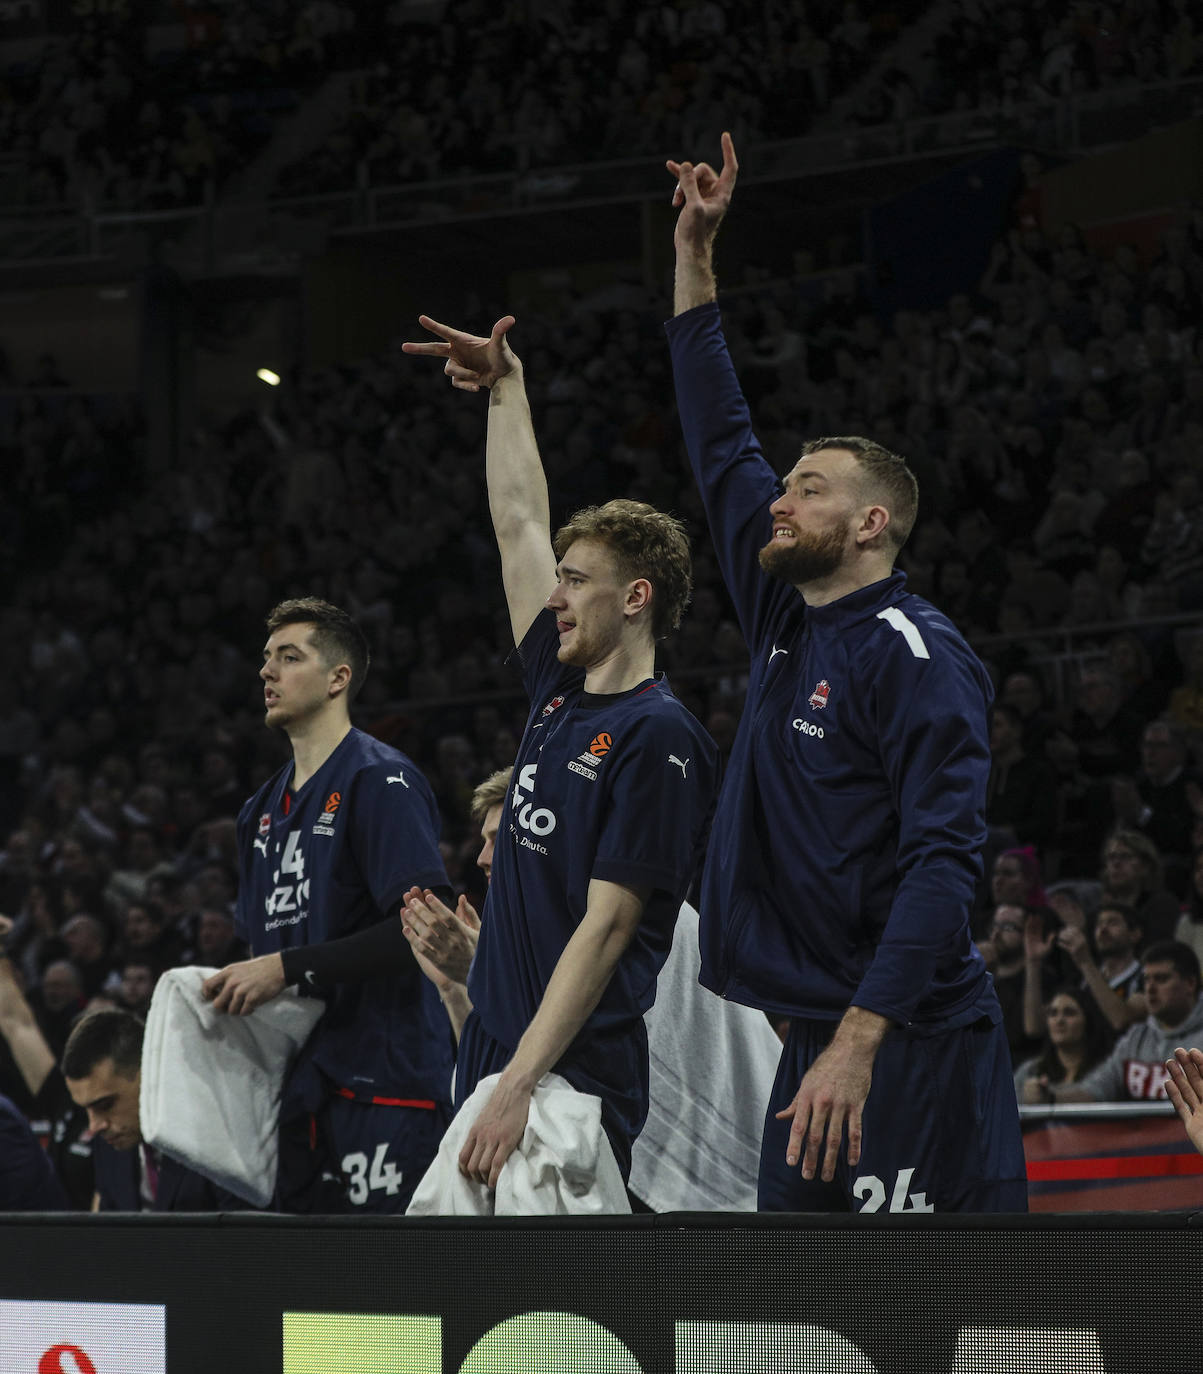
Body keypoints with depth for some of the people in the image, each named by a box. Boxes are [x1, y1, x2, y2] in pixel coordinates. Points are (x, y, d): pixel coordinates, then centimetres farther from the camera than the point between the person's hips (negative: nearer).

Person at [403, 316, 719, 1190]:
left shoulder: (659, 738, -10)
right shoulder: (558, 692, 12)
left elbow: (606, 928, -16)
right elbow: (518, 522, 24)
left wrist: (522, 1082, -21)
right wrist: (506, 384, 26)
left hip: (577, 1076, -8)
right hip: (494, 1054, 8)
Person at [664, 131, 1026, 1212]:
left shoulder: (912, 654, -10)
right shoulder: (788, 620, 14)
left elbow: (943, 860, -20)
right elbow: (722, 445, 23)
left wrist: (858, 1042, -27)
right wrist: (695, 254, 22)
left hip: (912, 1050, -9)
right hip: (821, 1040, 9)